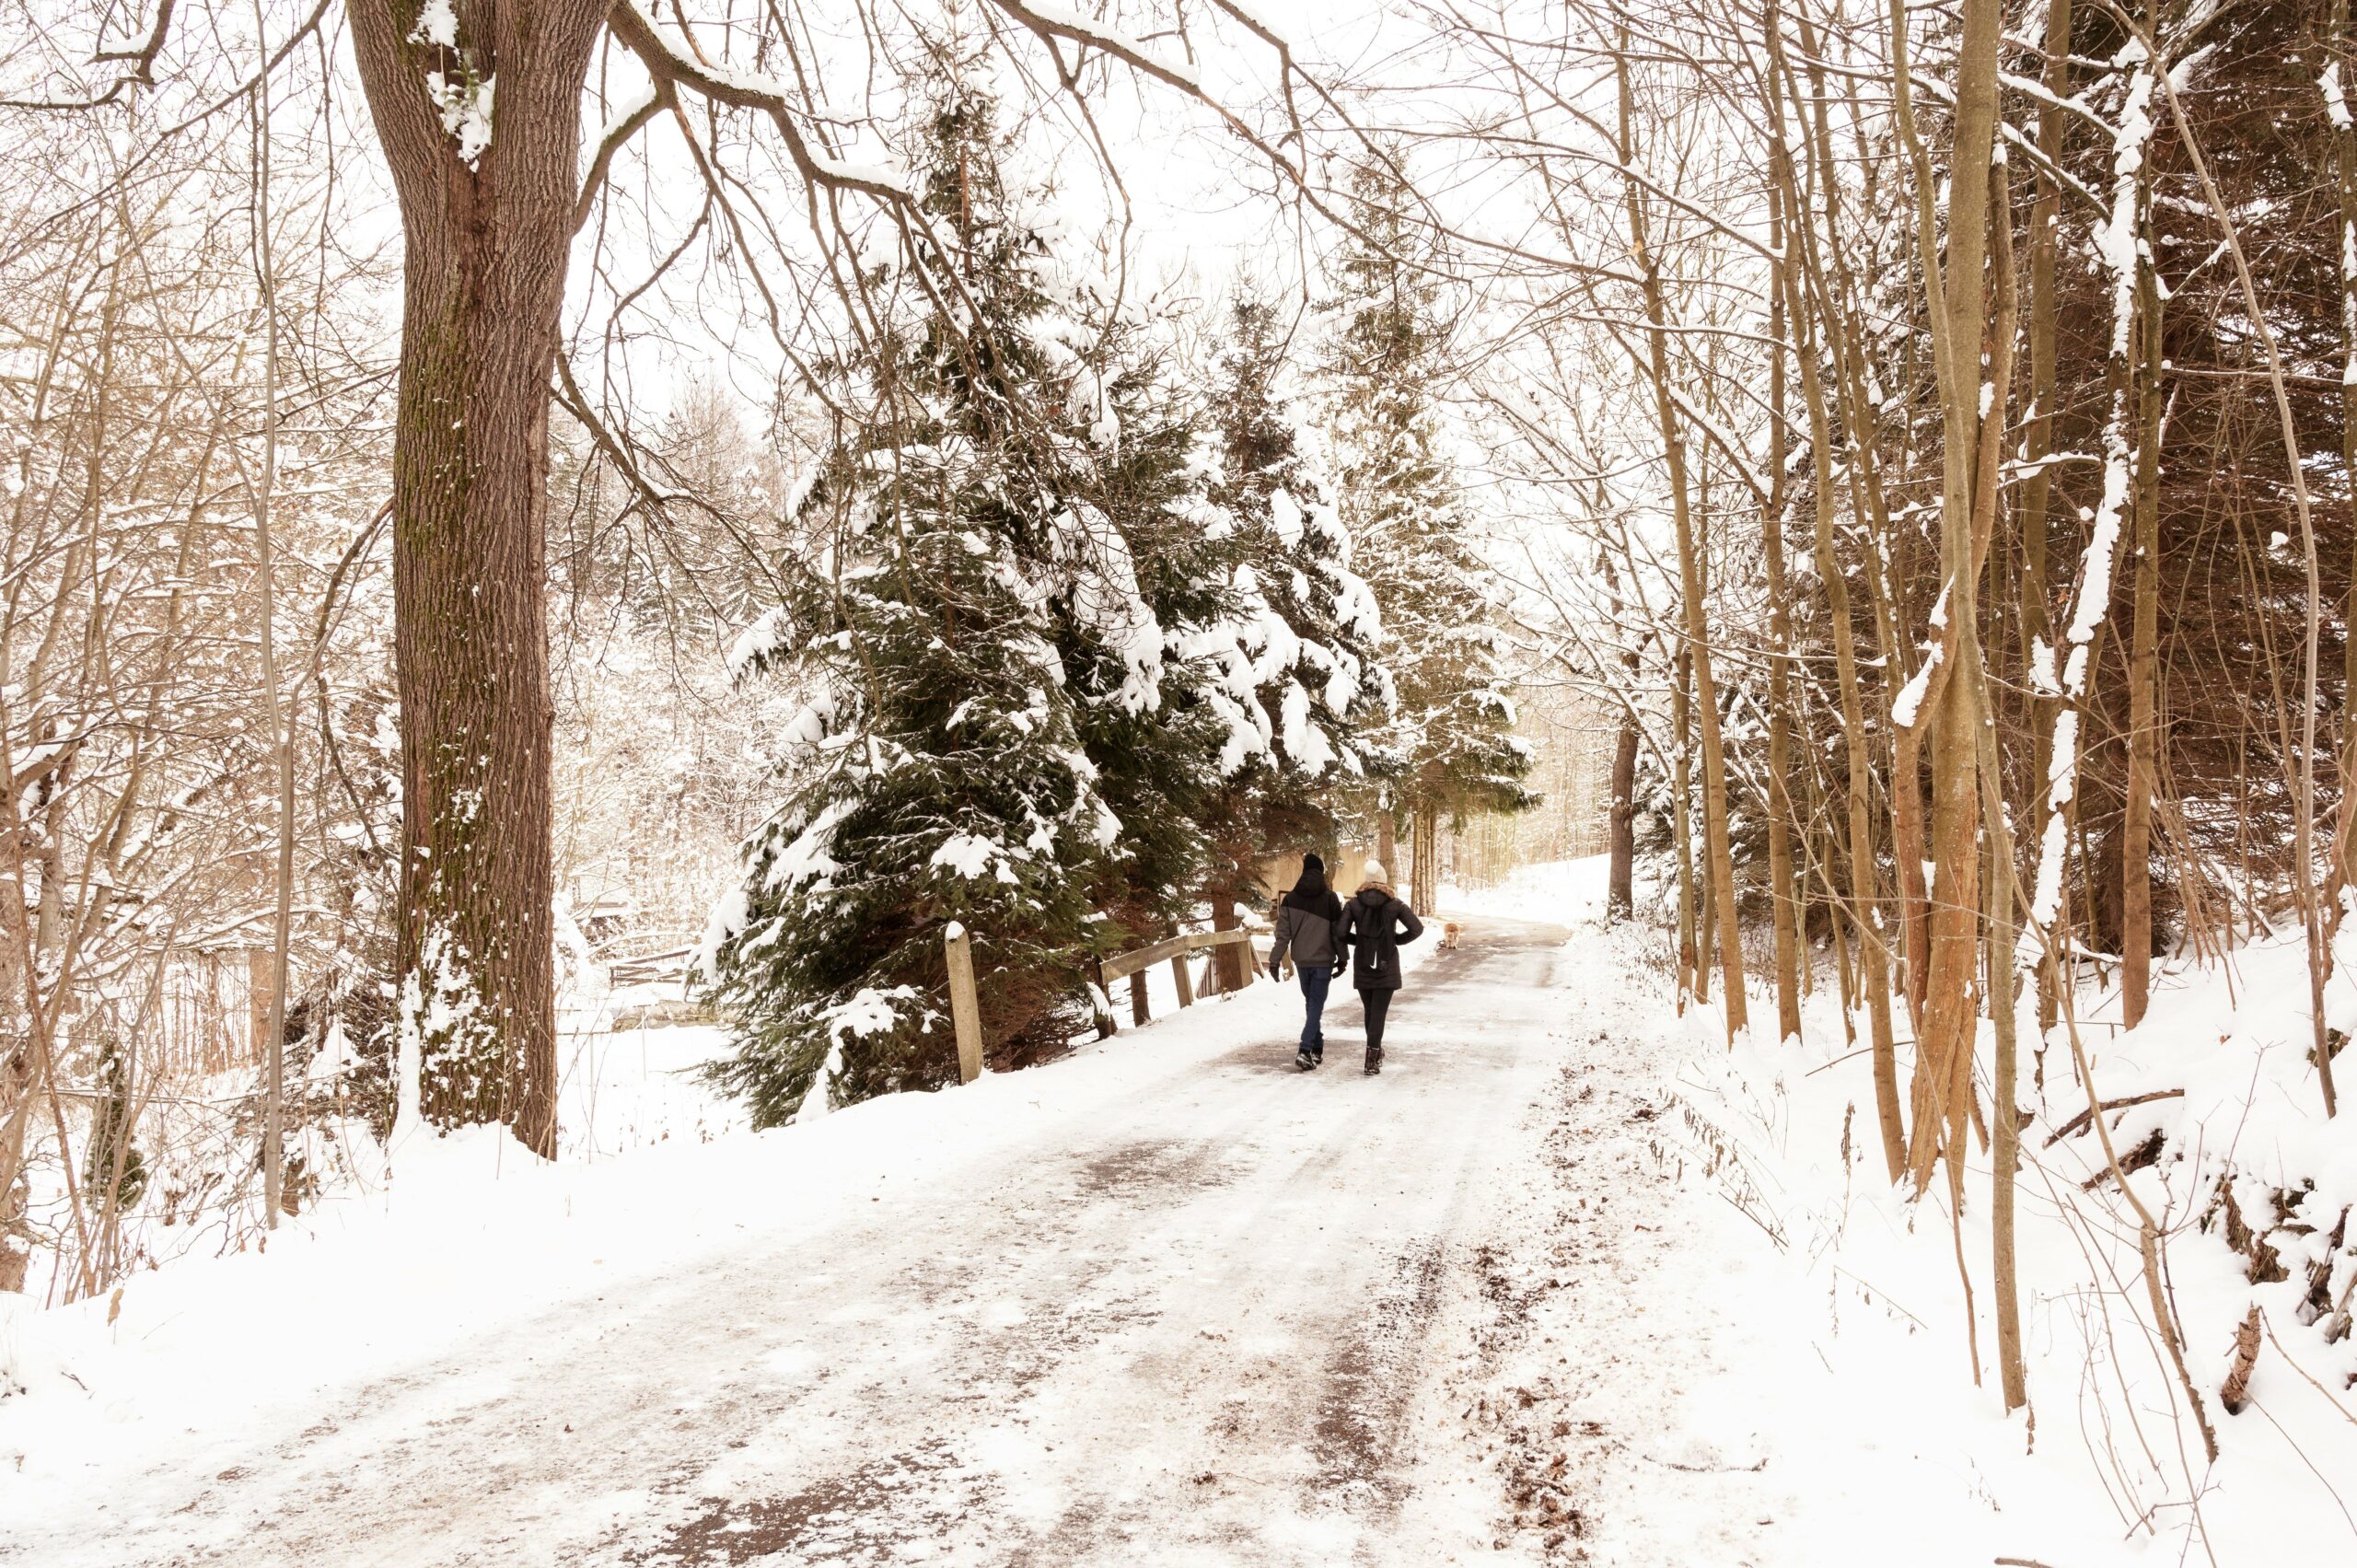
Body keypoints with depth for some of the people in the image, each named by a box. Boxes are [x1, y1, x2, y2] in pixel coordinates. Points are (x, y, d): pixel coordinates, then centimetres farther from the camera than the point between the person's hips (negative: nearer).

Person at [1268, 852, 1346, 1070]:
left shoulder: (1291, 898, 0)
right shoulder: (1330, 898, -7)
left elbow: (1283, 933, -2)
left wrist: (1275, 960, 0)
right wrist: (1341, 958, 6)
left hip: (1301, 960, 3)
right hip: (1323, 960, -3)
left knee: (1310, 1002, 18)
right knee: (1316, 1004, -2)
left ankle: (1316, 1048, 22)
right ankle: (1305, 1050, -17)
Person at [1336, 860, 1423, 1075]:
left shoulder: (1353, 904, -2)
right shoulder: (1395, 904, -4)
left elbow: (1341, 934, -9)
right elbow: (1417, 929, -10)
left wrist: (1358, 941, 8)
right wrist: (1396, 940, 4)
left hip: (1362, 966, 2)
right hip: (1387, 967, -2)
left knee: (1370, 1011, 17)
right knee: (1379, 1012, -3)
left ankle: (1375, 1053, 29)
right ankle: (1372, 1060, -12)